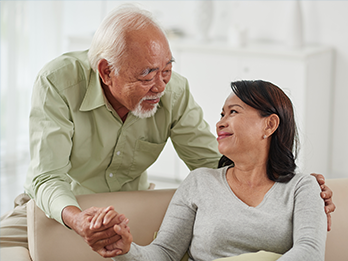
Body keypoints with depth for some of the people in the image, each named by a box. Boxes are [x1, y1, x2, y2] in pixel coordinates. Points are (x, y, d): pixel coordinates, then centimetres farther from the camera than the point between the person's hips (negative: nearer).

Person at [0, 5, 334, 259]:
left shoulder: (174, 92, -16)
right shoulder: (58, 81, -27)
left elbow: (214, 163, -12)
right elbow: (47, 177, -32)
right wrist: (77, 219, -54)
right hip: (58, 209, -2)